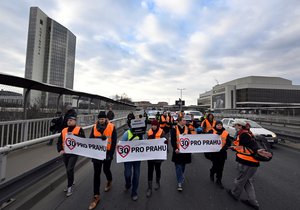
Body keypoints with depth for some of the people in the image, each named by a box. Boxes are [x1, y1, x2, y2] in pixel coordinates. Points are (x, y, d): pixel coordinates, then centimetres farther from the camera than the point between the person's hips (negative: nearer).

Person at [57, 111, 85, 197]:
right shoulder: (64, 130, 6)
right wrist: (60, 150, -3)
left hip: (74, 153, -6)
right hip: (65, 153, 6)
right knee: (68, 170, 20)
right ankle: (71, 183, 43)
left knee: (69, 169, -10)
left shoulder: (79, 130, -10)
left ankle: (70, 187, 11)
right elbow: (59, 142, 10)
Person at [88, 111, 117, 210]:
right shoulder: (94, 127, -3)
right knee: (96, 173, 5)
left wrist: (110, 154, -13)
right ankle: (96, 196, 19)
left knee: (106, 169, 16)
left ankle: (109, 181, 50)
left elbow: (114, 142, -10)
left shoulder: (112, 127, -12)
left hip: (107, 153, -2)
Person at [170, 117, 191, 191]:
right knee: (178, 166, 0)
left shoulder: (187, 128, 3)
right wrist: (175, 148, -19)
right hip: (178, 150, -4)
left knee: (183, 166, 21)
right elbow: (173, 140, -11)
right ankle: (179, 183, 10)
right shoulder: (174, 129, -10)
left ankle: (181, 177, 45)